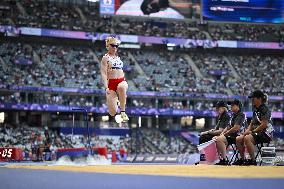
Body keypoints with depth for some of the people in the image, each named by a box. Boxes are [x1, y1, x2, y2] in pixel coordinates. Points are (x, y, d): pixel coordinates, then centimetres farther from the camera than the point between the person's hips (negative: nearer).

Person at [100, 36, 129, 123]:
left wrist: (125, 83, 18)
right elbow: (104, 73, -8)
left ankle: (123, 112, -28)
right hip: (111, 83, -3)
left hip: (121, 81, 3)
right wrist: (106, 87, -19)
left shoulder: (118, 57, 19)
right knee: (112, 113, -7)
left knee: (122, 87, -40)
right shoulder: (106, 58, 1)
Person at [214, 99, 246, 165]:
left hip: (237, 136, -10)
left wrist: (225, 134, -11)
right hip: (231, 135, 10)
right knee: (215, 139, 1)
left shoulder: (241, 115, -9)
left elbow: (236, 128, -18)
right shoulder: (234, 115, 22)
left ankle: (224, 160, -26)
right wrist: (222, 133, 5)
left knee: (220, 139, -28)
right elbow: (229, 127, 23)